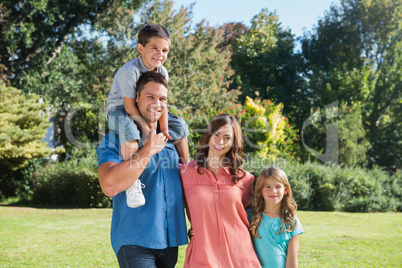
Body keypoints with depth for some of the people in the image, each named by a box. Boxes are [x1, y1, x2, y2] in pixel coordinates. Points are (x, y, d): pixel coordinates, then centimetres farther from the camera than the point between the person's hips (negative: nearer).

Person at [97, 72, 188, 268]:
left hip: (170, 241, 6)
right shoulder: (115, 139, -5)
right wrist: (148, 150, -17)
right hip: (134, 242, -6)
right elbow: (110, 186, -22)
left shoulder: (170, 141, 14)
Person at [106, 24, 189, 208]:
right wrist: (146, 128, -31)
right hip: (118, 110, -7)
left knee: (179, 126, 1)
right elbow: (129, 106, -27)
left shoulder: (162, 72, -5)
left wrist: (164, 129, -17)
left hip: (145, 112, 8)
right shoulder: (129, 71, -27)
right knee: (128, 128, -41)